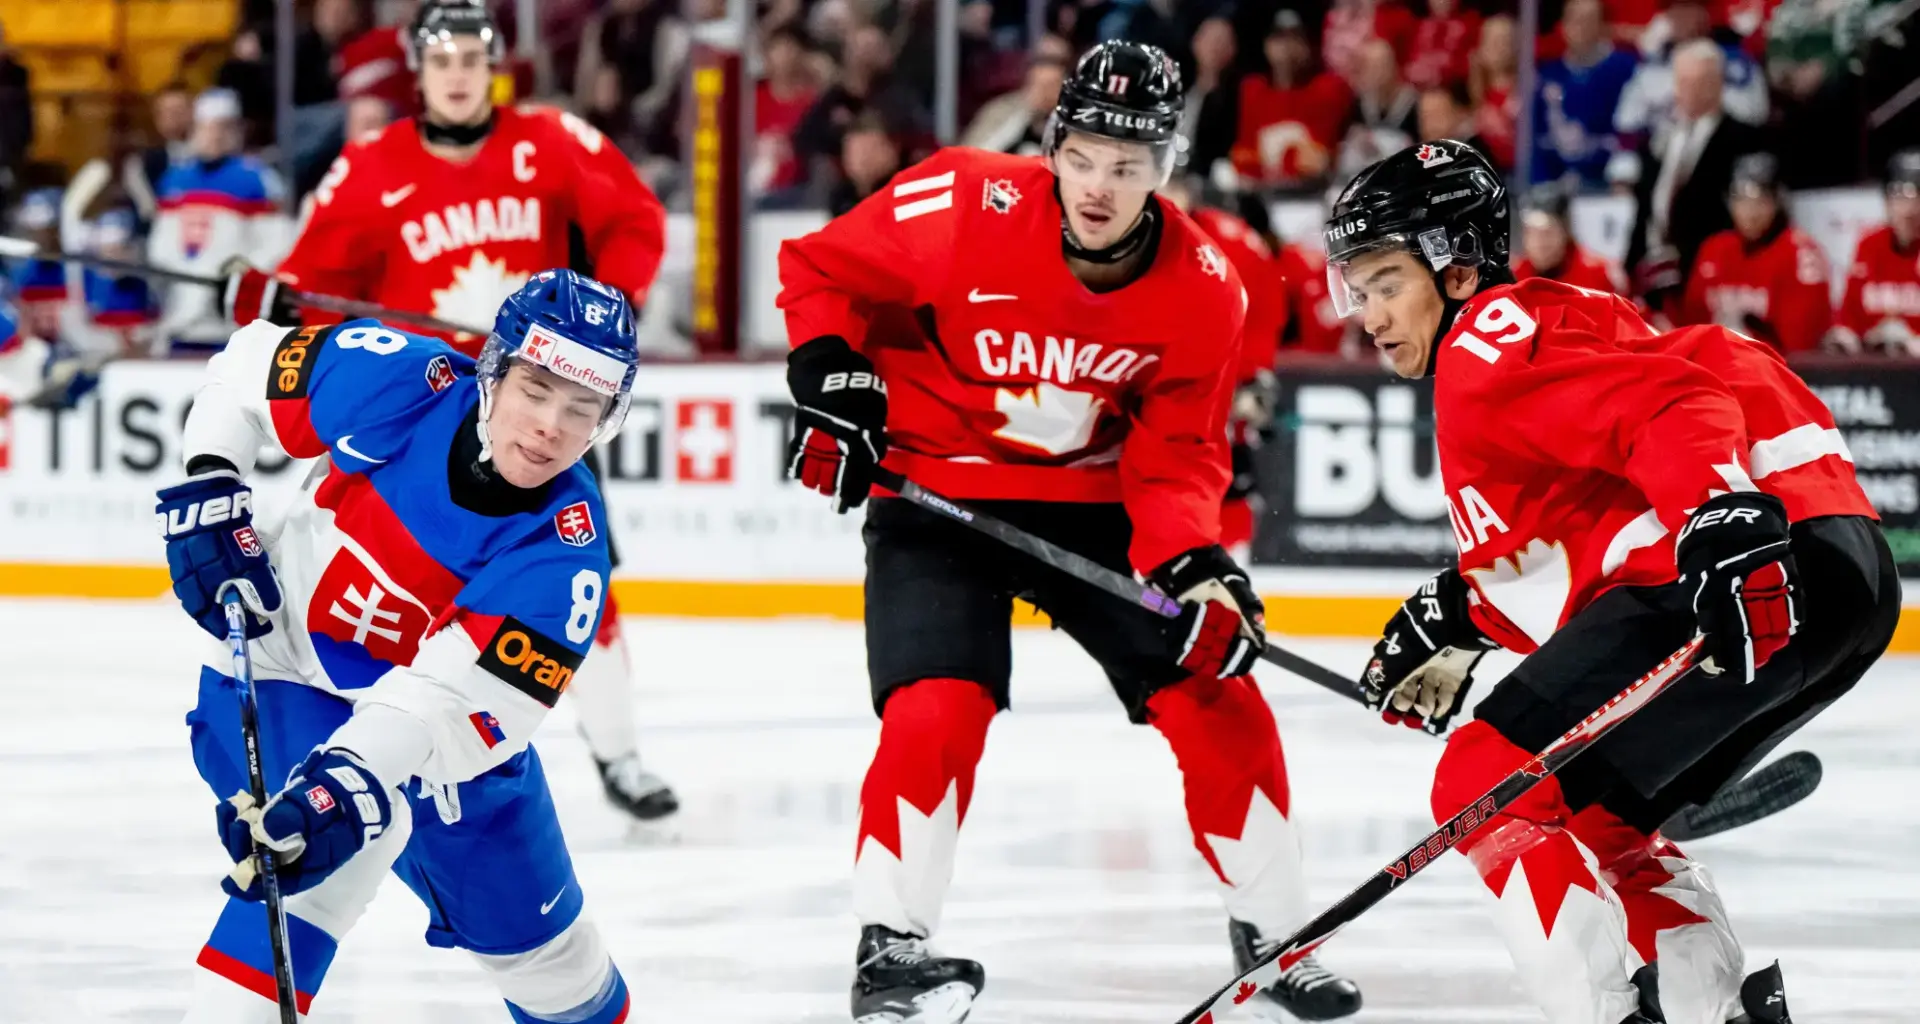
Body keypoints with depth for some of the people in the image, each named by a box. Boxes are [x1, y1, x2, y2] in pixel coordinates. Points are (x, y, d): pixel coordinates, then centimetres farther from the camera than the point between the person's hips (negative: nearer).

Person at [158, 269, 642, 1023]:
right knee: (321, 851, -34)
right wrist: (206, 489, -16)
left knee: (544, 946, 16)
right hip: (281, 673, -2)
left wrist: (356, 777, -53)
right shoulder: (402, 386, -24)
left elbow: (450, 700, -38)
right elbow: (247, 368, -5)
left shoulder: (565, 549, -27)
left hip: (443, 734, 2)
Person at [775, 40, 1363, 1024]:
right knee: (938, 708, -22)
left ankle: (1275, 930, 16)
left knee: (1216, 694, -2)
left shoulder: (1201, 287, -12)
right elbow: (818, 268, -7)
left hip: (1094, 504, 3)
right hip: (936, 495, -3)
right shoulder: (965, 207, -22)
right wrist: (830, 379, -19)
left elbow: (1176, 452, -7)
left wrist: (1193, 562, -23)